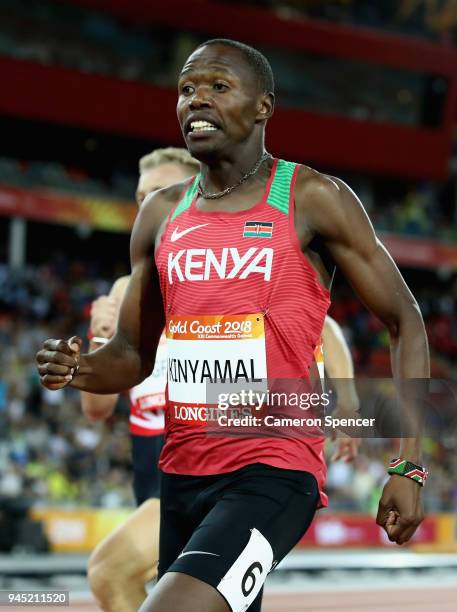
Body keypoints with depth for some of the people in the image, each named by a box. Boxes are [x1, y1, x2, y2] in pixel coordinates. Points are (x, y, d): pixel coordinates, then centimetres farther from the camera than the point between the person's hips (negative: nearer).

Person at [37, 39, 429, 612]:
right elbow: (134, 353, 18)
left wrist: (408, 467, -7)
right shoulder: (161, 214, 11)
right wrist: (80, 369, -6)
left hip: (274, 472, -6)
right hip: (182, 472, 6)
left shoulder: (312, 200, -5)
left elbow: (404, 322, 0)